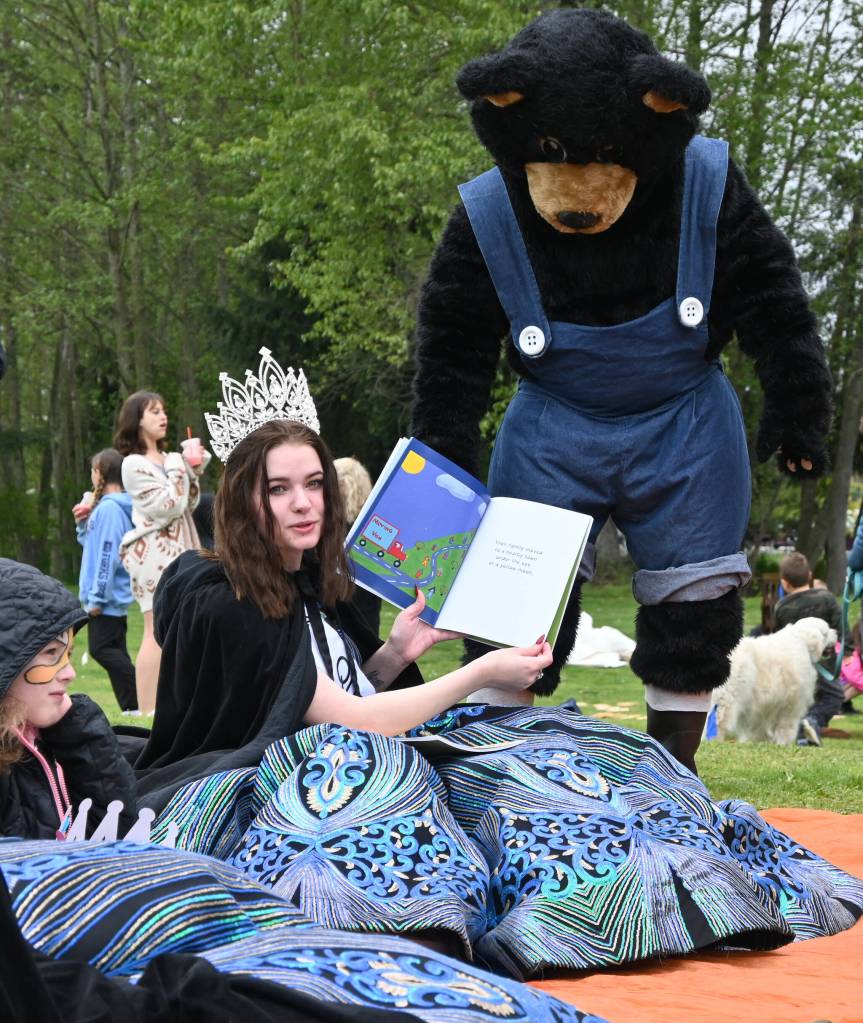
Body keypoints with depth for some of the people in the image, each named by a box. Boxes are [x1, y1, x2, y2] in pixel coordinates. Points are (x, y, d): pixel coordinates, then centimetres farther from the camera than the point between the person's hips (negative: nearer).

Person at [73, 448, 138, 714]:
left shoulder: (109, 508, -18)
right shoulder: (105, 505, 13)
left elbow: (107, 556, -21)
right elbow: (93, 545, 23)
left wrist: (96, 596, -19)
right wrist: (83, 523, 7)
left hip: (107, 596, -10)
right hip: (114, 597, 10)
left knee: (102, 648, -8)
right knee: (114, 650, 11)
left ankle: (142, 698, -12)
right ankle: (131, 706, 12)